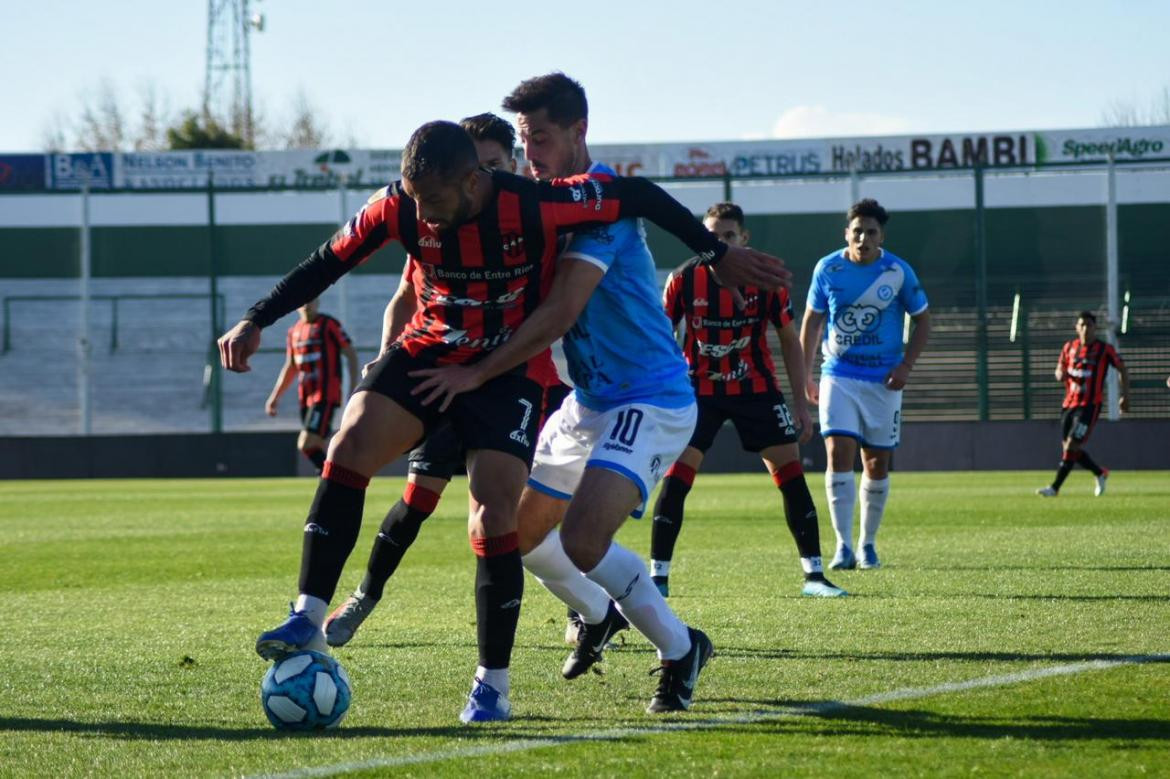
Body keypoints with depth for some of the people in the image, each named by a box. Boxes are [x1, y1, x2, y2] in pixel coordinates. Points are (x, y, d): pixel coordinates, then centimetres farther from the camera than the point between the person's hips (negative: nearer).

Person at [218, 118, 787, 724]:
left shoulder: (534, 207, -25)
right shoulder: (398, 208, -15)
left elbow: (636, 195, -14)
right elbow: (326, 264, -1)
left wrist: (718, 254, -6)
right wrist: (255, 322, -8)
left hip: (510, 369, -3)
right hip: (429, 351, 3)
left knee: (494, 523, -14)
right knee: (351, 443, -22)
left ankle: (493, 684, 2)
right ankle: (308, 621, -21)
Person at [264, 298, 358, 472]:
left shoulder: (329, 325, -4)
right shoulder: (294, 331, 15)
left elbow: (351, 354, -5)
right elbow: (290, 368, 24)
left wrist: (353, 390, -11)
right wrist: (275, 396, 20)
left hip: (325, 396, -7)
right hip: (306, 397, 7)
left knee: (306, 444, -19)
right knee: (318, 448, 7)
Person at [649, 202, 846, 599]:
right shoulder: (685, 279, -11)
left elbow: (789, 340, 1)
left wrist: (800, 403, -1)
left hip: (756, 388, 1)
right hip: (699, 389, -1)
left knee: (790, 473, -4)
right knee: (677, 476, -13)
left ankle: (814, 575, 3)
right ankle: (658, 576, -5)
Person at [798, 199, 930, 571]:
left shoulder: (899, 272, -5)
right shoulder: (827, 269, -3)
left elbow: (922, 319, 6)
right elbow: (812, 320, 8)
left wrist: (906, 365, -7)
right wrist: (805, 374, 6)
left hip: (883, 379, 1)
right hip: (839, 376, -1)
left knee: (877, 463, 5)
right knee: (838, 452, -15)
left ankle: (868, 544, 20)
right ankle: (843, 546, -15)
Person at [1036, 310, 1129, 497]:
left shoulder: (1104, 349, -4)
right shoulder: (1069, 347, 8)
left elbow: (1122, 369, 7)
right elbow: (1059, 370, 18)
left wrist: (1125, 395, 1)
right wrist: (1060, 374, -7)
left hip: (1089, 405, -6)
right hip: (1069, 403, 6)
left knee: (1071, 446, -14)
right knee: (1068, 448, 9)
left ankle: (1055, 488, -11)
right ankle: (1100, 473, 31)